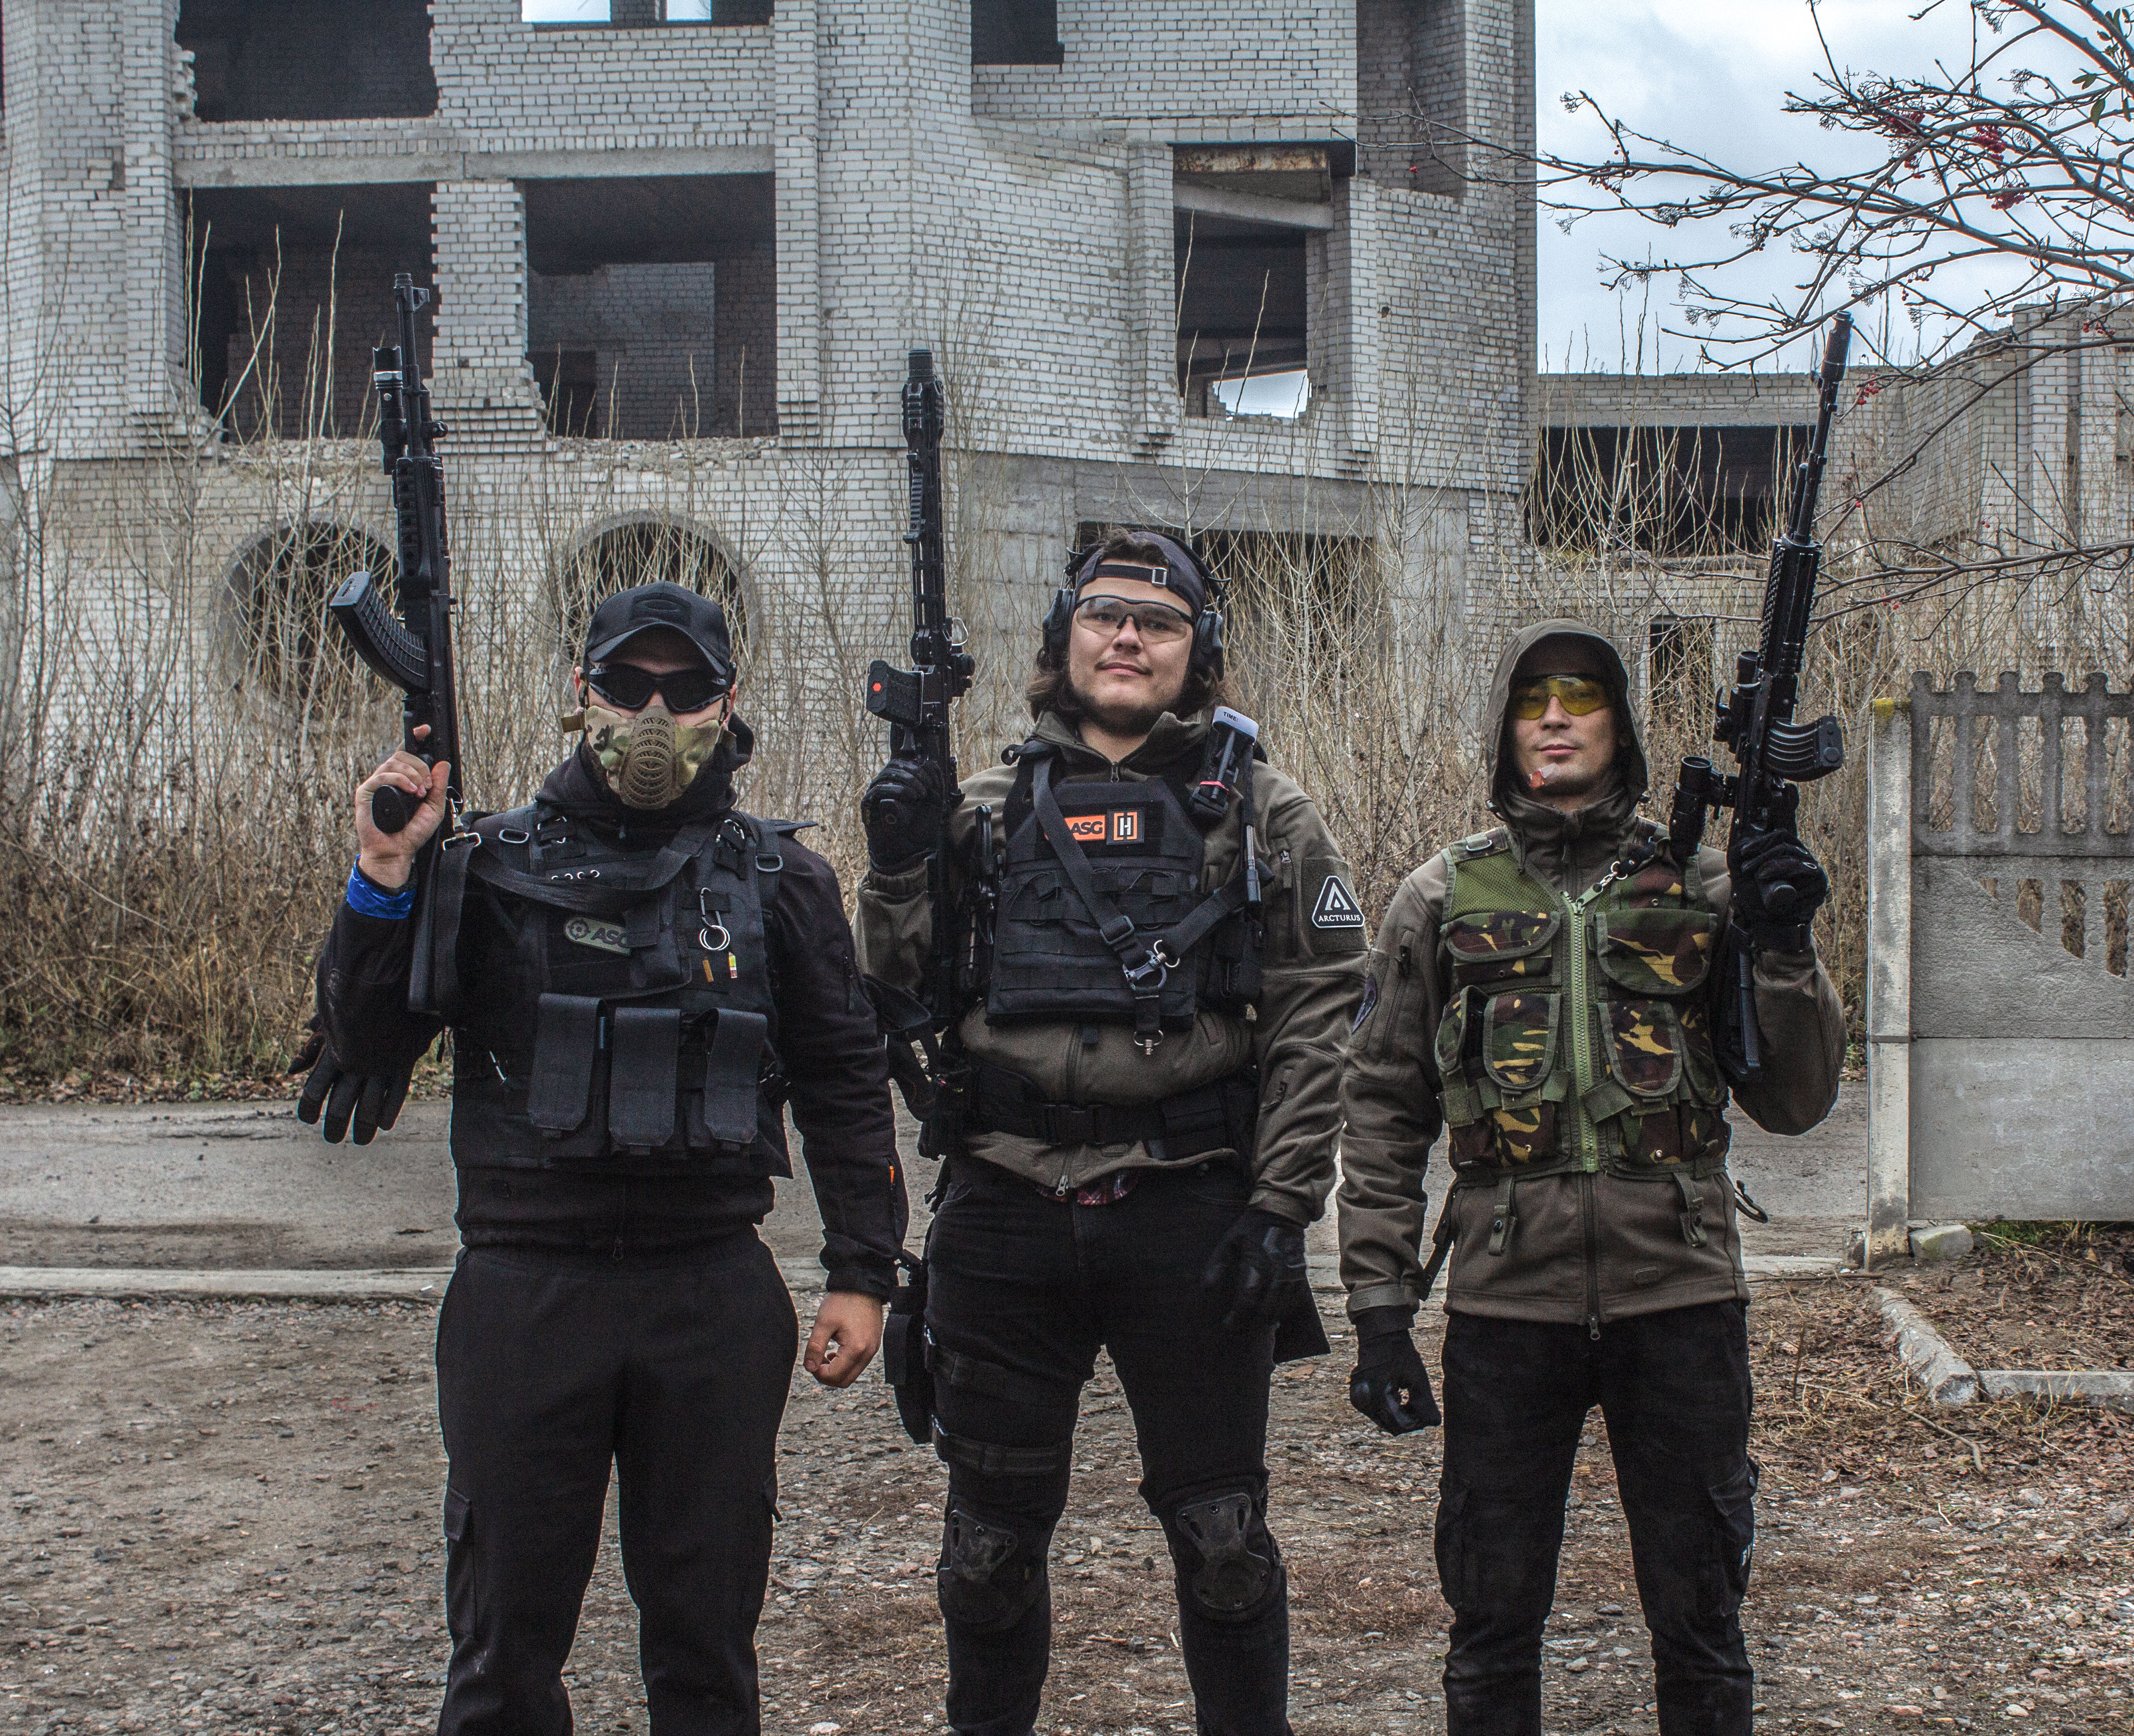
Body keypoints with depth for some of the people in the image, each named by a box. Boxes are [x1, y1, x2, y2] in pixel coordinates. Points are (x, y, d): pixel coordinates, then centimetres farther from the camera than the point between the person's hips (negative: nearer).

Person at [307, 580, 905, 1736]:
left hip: (716, 1294, 1)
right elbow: (364, 1053, 1)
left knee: (707, 1630, 11)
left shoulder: (778, 882, 6)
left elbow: (844, 1084, 10)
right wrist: (384, 880, -12)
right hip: (525, 1286, 0)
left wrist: (863, 1272, 5)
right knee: (507, 1631, 8)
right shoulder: (490, 870, 3)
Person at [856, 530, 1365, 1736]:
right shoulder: (991, 812, 10)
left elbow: (1317, 1019, -1)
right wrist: (900, 871, -5)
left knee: (1222, 1534, 8)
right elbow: (906, 996, 11)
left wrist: (1280, 1206, -8)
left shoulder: (1263, 814, 3)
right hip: (1007, 1218, 2)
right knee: (993, 1534, 12)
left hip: (1192, 1218, -2)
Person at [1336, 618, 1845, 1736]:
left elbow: (1793, 1102, 4)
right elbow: (1381, 1115, 7)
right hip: (1506, 1301, 0)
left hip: (1680, 1299, 0)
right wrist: (1377, 1306, 0)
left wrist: (1782, 950, -11)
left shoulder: (1703, 887, 6)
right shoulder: (1442, 898, 5)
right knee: (1493, 1624, 9)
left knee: (1699, 1623, 10)